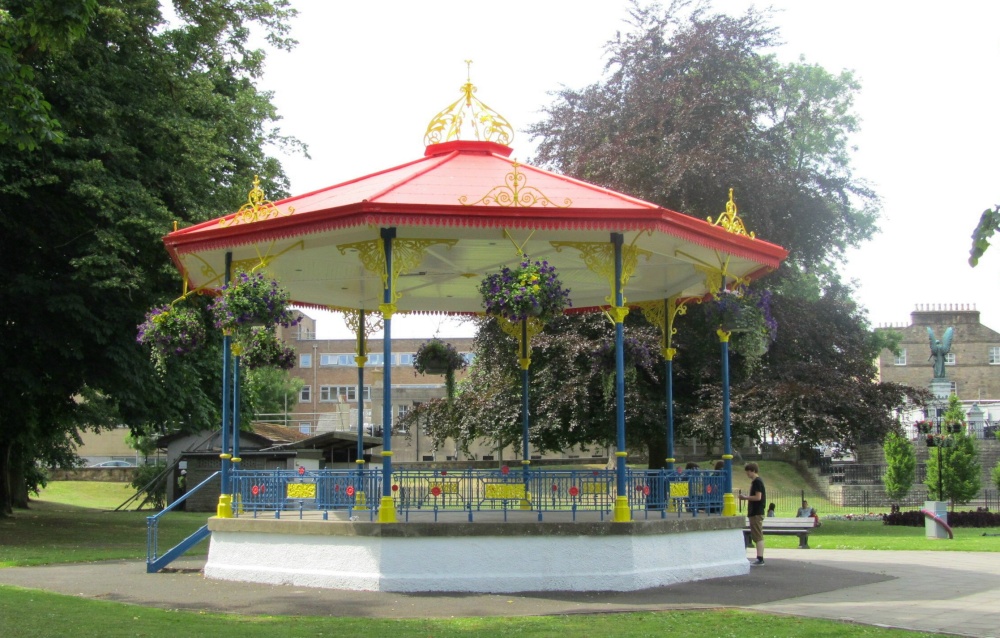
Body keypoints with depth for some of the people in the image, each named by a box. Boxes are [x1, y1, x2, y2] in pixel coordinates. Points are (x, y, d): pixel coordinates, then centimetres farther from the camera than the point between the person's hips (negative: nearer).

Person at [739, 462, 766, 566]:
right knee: (757, 537, 11)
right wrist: (747, 497, 11)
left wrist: (746, 497, -10)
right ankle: (759, 559, 14)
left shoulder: (757, 481, -13)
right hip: (755, 513, 10)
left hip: (756, 513, -10)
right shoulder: (756, 481, 17)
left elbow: (758, 497, -20)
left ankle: (760, 559, -11)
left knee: (758, 537, -10)